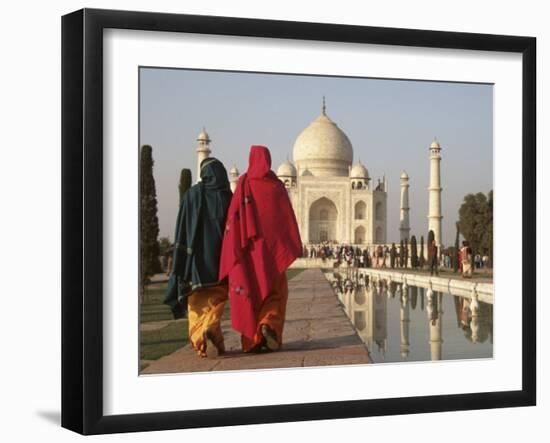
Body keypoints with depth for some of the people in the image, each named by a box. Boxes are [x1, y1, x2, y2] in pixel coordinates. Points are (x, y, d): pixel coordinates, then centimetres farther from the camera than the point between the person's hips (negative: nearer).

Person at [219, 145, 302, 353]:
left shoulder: (243, 184, 1)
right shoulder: (277, 186, 1)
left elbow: (234, 215, -5)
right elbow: (288, 218, 0)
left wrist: (236, 248, -2)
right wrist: (294, 246, 4)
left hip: (247, 246, 1)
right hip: (271, 245, -1)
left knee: (250, 291, 7)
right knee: (275, 290, 8)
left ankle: (252, 339, 4)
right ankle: (269, 325, -17)